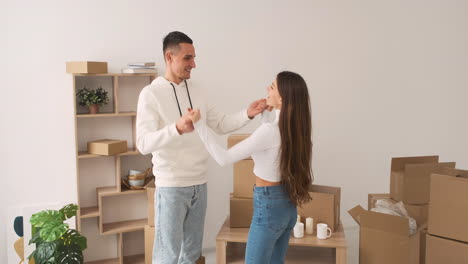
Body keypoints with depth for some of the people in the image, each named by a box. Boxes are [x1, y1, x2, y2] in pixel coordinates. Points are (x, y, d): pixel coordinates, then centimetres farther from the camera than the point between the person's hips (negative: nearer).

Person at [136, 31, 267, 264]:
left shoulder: (195, 90, 9)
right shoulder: (151, 93, -12)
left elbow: (219, 124, 11)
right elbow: (143, 143, -22)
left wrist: (247, 114, -5)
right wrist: (177, 128, -39)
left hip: (199, 184, 6)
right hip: (171, 187, -6)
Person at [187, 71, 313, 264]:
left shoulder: (270, 130, -25)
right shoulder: (297, 128, -2)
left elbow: (224, 158, -23)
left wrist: (199, 124, -18)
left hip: (269, 206, -8)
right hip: (288, 204, 8)